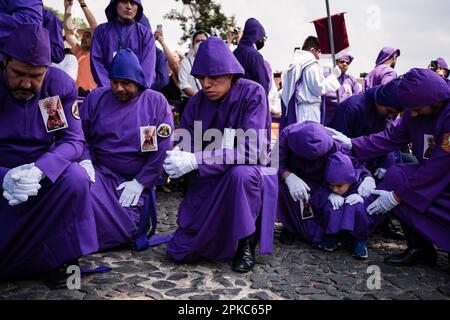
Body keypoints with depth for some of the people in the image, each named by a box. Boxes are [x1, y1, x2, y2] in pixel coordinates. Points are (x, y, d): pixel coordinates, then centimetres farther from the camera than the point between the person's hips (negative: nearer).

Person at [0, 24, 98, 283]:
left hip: (46, 177, 0)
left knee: (75, 177, -30)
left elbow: (74, 140, -14)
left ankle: (61, 258, -12)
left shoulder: (61, 85, -9)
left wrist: (40, 170, -34)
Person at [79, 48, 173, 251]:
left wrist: (140, 183, -12)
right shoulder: (96, 97, 10)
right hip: (99, 172, 2)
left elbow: (163, 147, -5)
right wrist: (85, 160, -11)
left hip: (136, 180, -1)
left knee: (124, 231, -19)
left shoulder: (156, 102, 2)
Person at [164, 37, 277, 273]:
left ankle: (247, 242, -15)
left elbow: (251, 150, -28)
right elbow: (184, 147, -4)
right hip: (208, 182, 4)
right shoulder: (196, 103, -4)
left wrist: (195, 161, -35)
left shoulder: (252, 93, -17)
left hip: (248, 176, -3)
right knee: (180, 252, -5)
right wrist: (175, 159, -30)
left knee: (241, 172, -41)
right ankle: (218, 231, 26)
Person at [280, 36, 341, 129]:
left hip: (294, 108, 8)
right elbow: (319, 88, -11)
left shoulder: (294, 65, 15)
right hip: (309, 110, -8)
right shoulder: (312, 65, -10)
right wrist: (333, 76, -2)